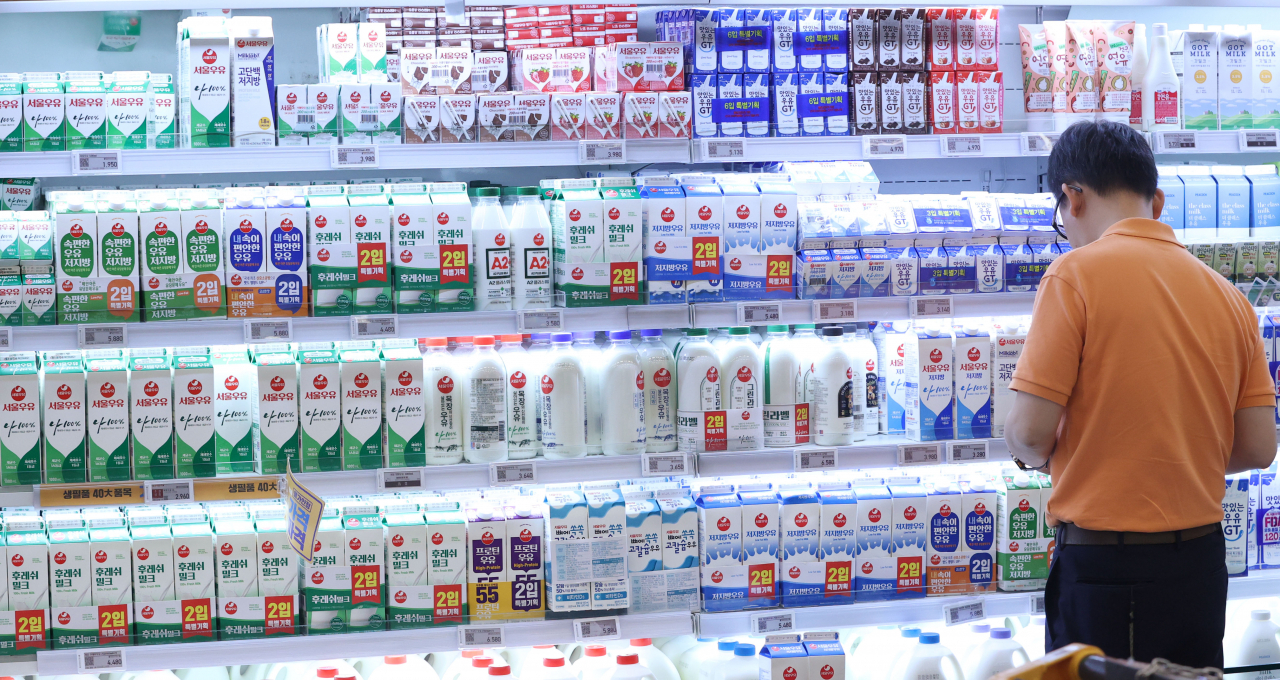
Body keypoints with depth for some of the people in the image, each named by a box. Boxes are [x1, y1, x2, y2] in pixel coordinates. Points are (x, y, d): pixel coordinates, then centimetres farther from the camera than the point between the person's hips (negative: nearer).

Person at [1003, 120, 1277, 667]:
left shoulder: (1076, 274, -10)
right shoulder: (1228, 295, 6)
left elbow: (1030, 431, -14)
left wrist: (1033, 454, 8)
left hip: (1103, 566, -5)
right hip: (1201, 559, 5)